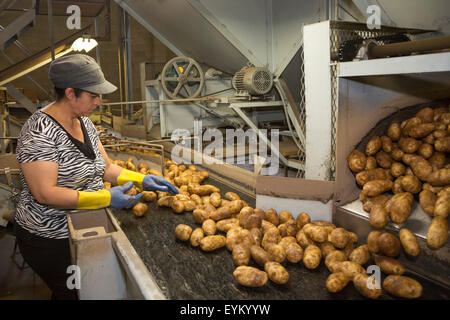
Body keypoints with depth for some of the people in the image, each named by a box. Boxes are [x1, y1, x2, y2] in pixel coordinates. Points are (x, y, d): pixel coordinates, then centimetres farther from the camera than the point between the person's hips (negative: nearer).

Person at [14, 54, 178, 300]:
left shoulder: (84, 122, 3)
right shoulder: (40, 130, -23)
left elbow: (105, 167, 8)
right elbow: (44, 193, -28)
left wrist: (142, 180, -5)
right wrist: (106, 198, -29)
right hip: (50, 239, -8)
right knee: (69, 293, 10)